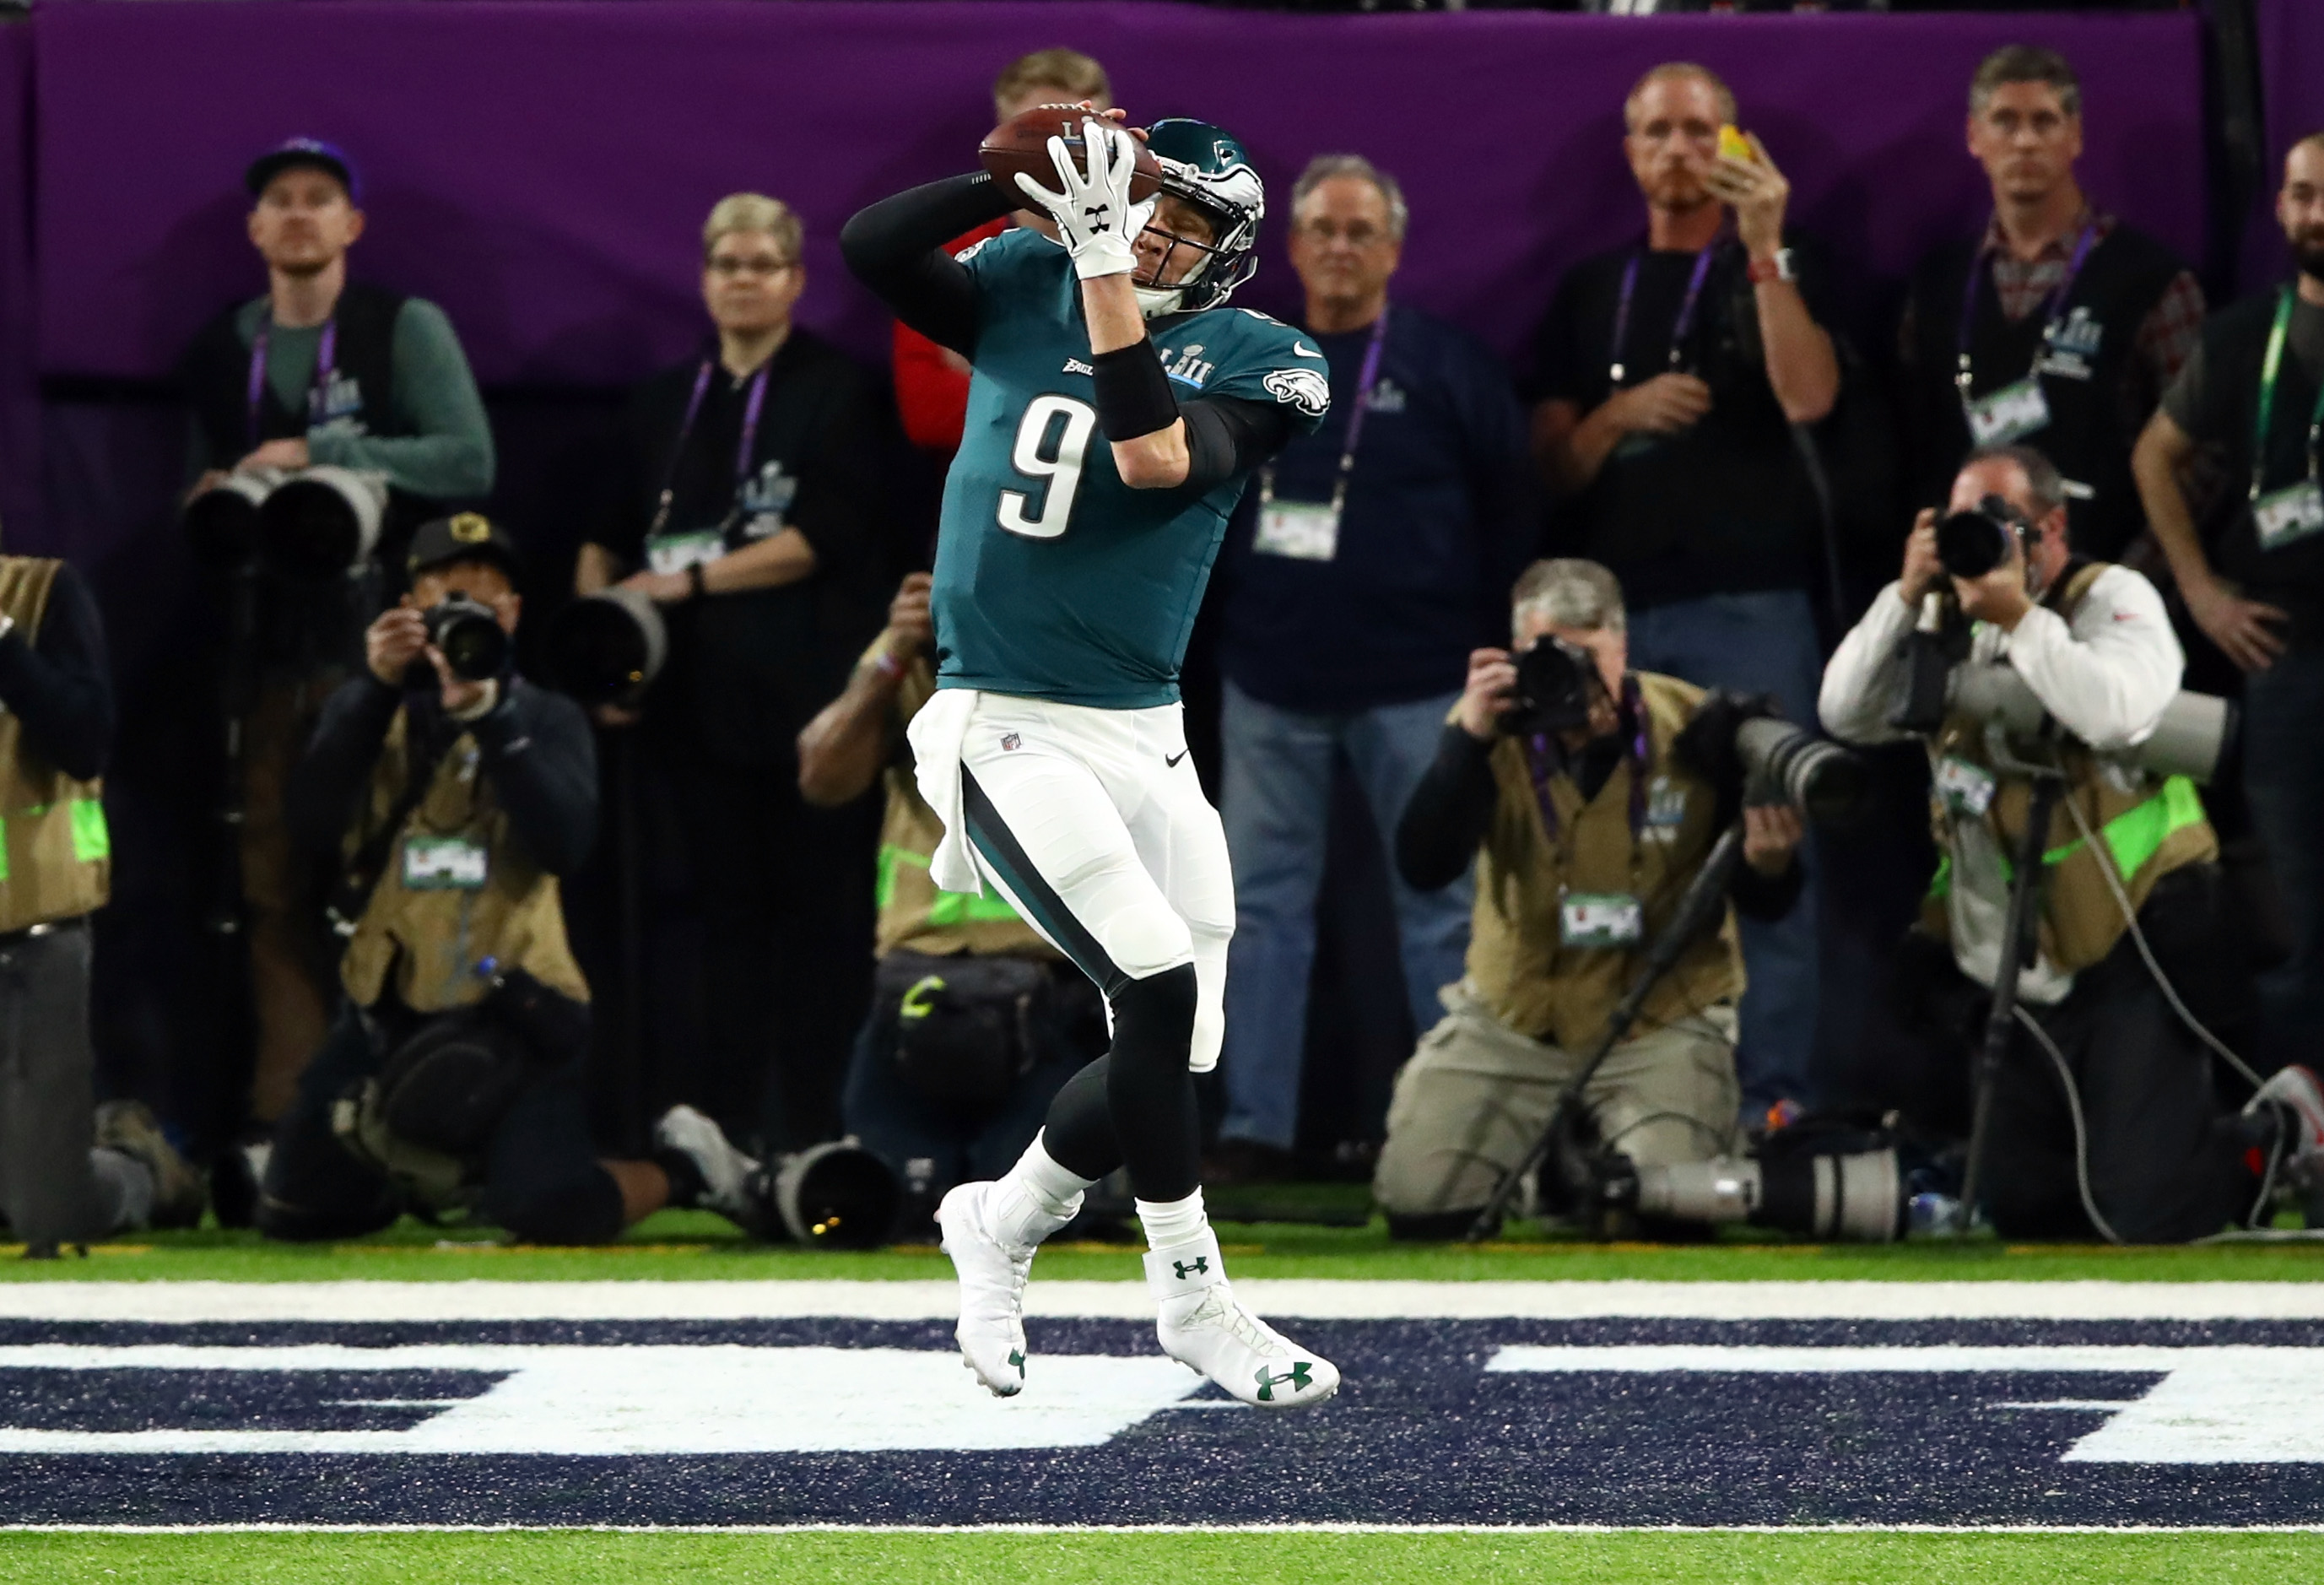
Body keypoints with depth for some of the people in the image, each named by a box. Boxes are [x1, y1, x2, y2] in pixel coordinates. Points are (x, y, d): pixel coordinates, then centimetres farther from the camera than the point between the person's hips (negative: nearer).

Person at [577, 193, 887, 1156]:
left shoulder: (833, 391, 2)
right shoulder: (667, 403, 17)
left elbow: (823, 536, -8)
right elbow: (611, 536, 16)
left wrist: (691, 581, -11)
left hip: (803, 691, -4)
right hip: (699, 694, 4)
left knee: (817, 911, -4)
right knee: (729, 908, 6)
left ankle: (810, 1129, -4)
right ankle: (727, 1124, 7)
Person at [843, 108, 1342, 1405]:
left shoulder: (1258, 363, -1)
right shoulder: (1027, 290, 3)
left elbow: (1158, 457, -22)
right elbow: (868, 248, -12)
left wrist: (1103, 264, -24)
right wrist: (1026, 177, -18)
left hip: (1143, 742, 3)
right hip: (1004, 733, -3)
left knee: (1173, 1056, 2)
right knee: (1160, 993, -19)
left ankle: (1003, 1224, 30)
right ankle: (1194, 1297, -5)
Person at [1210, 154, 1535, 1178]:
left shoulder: (1444, 366, 1)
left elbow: (1511, 509, 2)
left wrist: (1479, 634, -1)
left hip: (1413, 687, -3)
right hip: (1270, 687, 3)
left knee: (1442, 904, 0)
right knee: (1263, 905, 3)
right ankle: (1255, 1125, 6)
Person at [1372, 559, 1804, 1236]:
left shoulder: (1694, 730, -13)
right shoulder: (1491, 732, -9)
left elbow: (1766, 903, -4)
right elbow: (1422, 868, -23)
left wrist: (1768, 866, -30)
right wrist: (1470, 737, -34)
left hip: (1663, 1022, -2)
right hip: (1512, 1021, 2)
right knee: (1419, 1206, -11)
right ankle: (1547, 1156, 24)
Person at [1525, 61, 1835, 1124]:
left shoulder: (1777, 270, 7)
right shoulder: (1594, 291, 18)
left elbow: (1809, 398, -12)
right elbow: (1553, 465, 15)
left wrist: (1764, 248, -18)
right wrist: (1619, 415, -5)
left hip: (1747, 607, -4)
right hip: (1617, 608, 4)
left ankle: (1772, 1098, -10)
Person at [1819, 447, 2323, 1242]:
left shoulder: (2115, 599, -4)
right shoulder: (1950, 626, 11)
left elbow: (2118, 712, -24)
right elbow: (1845, 714, 1)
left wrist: (2020, 618, -23)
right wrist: (1907, 596, -9)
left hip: (2129, 963, -6)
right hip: (2023, 983, 6)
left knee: (2140, 1212, -15)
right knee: (2024, 1212, 6)